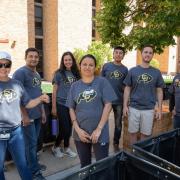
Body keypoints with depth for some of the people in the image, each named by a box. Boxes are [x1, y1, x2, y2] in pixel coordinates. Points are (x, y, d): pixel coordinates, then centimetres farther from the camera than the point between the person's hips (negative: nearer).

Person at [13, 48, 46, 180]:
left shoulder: (37, 74, 13)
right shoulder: (20, 72, -13)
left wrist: (42, 111, 15)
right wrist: (24, 115, -19)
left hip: (37, 114, 8)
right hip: (28, 115, -8)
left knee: (34, 141, 18)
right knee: (31, 142, 1)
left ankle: (33, 164, 33)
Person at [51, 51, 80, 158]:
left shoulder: (76, 73, 6)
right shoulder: (59, 73, -6)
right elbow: (55, 91, -4)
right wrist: (54, 107, -7)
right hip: (62, 104, -4)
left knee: (69, 127, 12)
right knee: (64, 128, -2)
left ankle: (66, 148, 29)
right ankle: (55, 147, 22)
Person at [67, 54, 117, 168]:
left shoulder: (102, 82, -4)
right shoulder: (75, 86, 5)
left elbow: (108, 105, -8)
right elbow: (71, 109, 6)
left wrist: (99, 129, -12)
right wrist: (77, 129, -5)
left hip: (100, 133, -3)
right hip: (80, 133, 3)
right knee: (84, 165, 19)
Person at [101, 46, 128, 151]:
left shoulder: (125, 69, 4)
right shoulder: (106, 66, -1)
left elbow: (125, 86, 11)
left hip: (119, 101, 2)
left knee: (118, 124, 12)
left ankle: (116, 143, 30)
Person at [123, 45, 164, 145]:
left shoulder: (157, 72, 3)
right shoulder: (133, 71, 0)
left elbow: (159, 91, 6)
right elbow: (127, 89, 3)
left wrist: (159, 109, 1)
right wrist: (125, 106, -2)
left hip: (149, 109, 1)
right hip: (134, 108, 0)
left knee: (145, 134, 10)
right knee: (133, 132, 10)